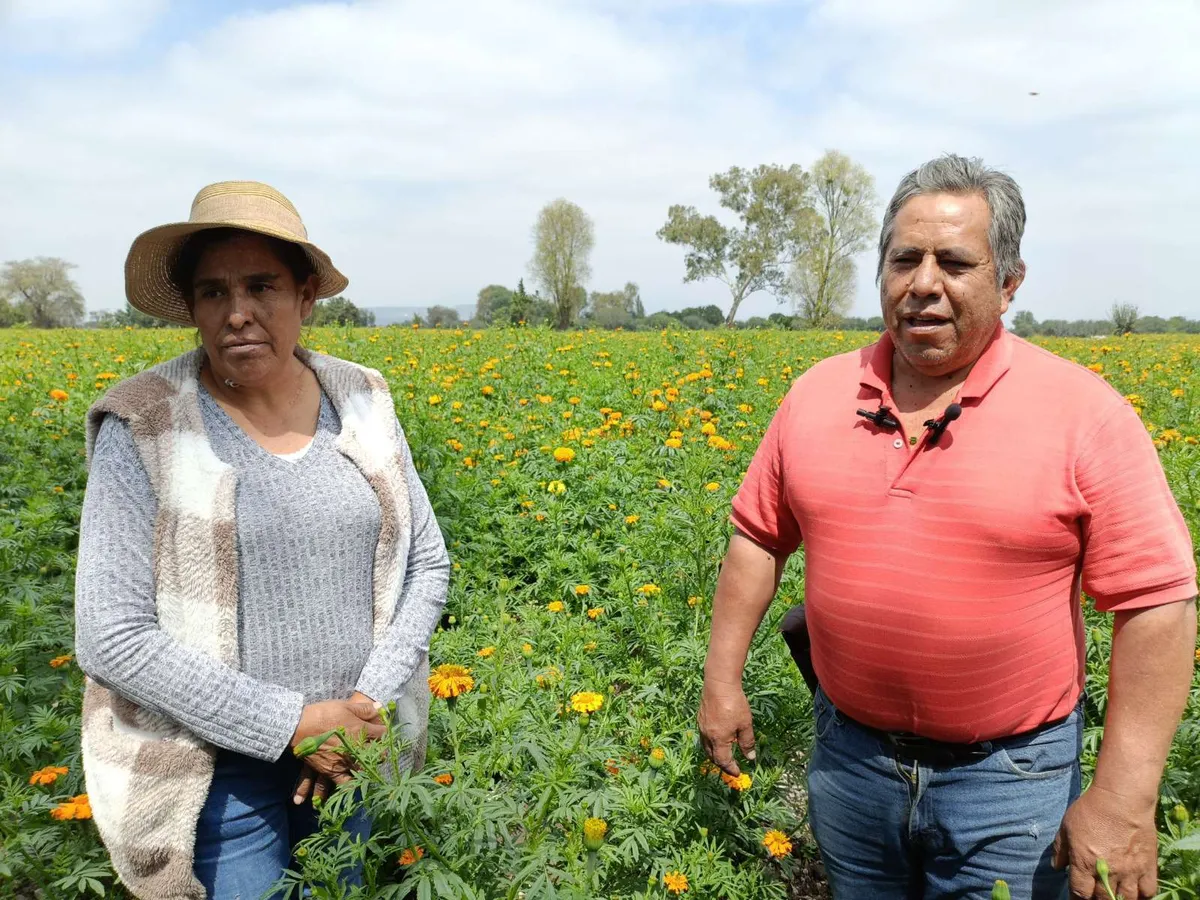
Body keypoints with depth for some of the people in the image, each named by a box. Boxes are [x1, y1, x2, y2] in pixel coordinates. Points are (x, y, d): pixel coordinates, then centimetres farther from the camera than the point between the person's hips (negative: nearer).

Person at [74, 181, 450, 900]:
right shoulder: (145, 430, -14)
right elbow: (110, 637, -16)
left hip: (348, 752, 4)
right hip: (216, 771, -3)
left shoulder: (361, 401, -3)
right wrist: (294, 723, -19)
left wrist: (368, 702, -12)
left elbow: (428, 564, 1)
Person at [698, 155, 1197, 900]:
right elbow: (758, 538, 6)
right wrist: (723, 679, 4)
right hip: (848, 754, 4)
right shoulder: (816, 395, -2)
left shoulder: (1085, 412, -13)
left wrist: (1124, 798, -16)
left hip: (1009, 776, -3)